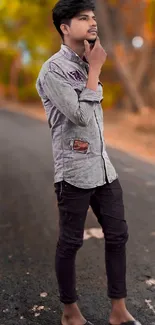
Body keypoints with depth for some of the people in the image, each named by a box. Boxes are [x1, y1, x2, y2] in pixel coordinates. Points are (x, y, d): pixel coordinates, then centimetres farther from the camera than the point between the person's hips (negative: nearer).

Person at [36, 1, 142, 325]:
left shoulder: (88, 65, 13)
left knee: (118, 235, 9)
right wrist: (95, 69, -12)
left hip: (104, 167, 8)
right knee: (70, 242, 7)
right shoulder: (53, 70, -11)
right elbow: (81, 115, -21)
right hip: (75, 172, -7)